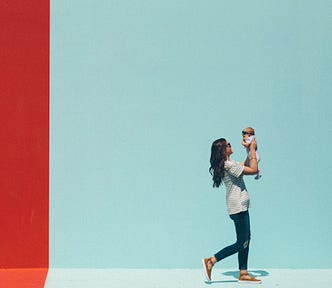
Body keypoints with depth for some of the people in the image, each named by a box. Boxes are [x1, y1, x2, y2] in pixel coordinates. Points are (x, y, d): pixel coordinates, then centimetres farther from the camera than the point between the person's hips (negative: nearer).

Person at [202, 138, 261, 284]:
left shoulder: (227, 164, 11)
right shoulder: (229, 165, -20)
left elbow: (244, 166, 26)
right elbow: (253, 170, -20)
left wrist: (250, 151, 15)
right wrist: (252, 149, -11)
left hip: (241, 207, 10)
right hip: (238, 207, -10)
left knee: (246, 240, 12)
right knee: (241, 244, -5)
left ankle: (243, 274, 15)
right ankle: (211, 261, -1)